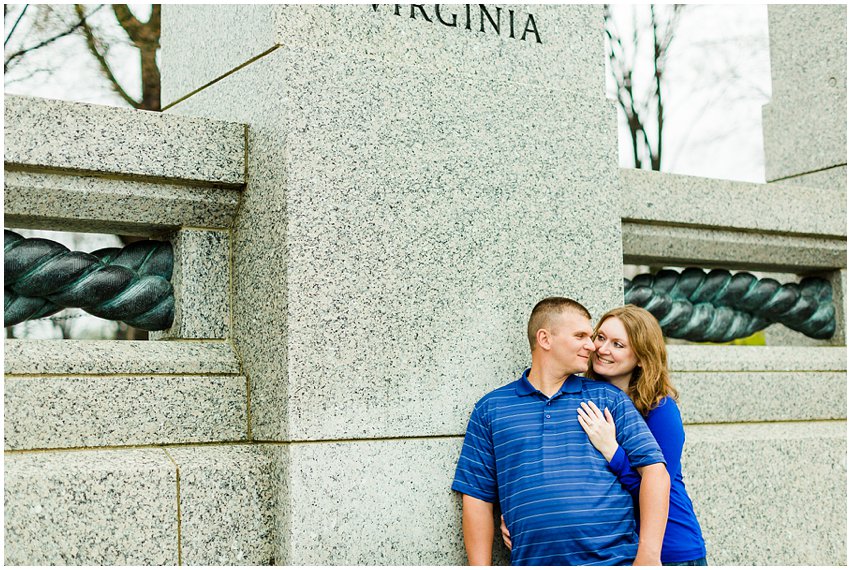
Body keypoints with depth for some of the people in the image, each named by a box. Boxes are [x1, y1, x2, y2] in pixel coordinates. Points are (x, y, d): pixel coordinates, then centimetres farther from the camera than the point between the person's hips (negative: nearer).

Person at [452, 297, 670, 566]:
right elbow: (477, 497, 6)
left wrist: (649, 555, -10)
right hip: (532, 562, 0)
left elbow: (654, 468, 1)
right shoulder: (490, 408, 8)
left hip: (613, 559, 0)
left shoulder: (608, 398, 8)